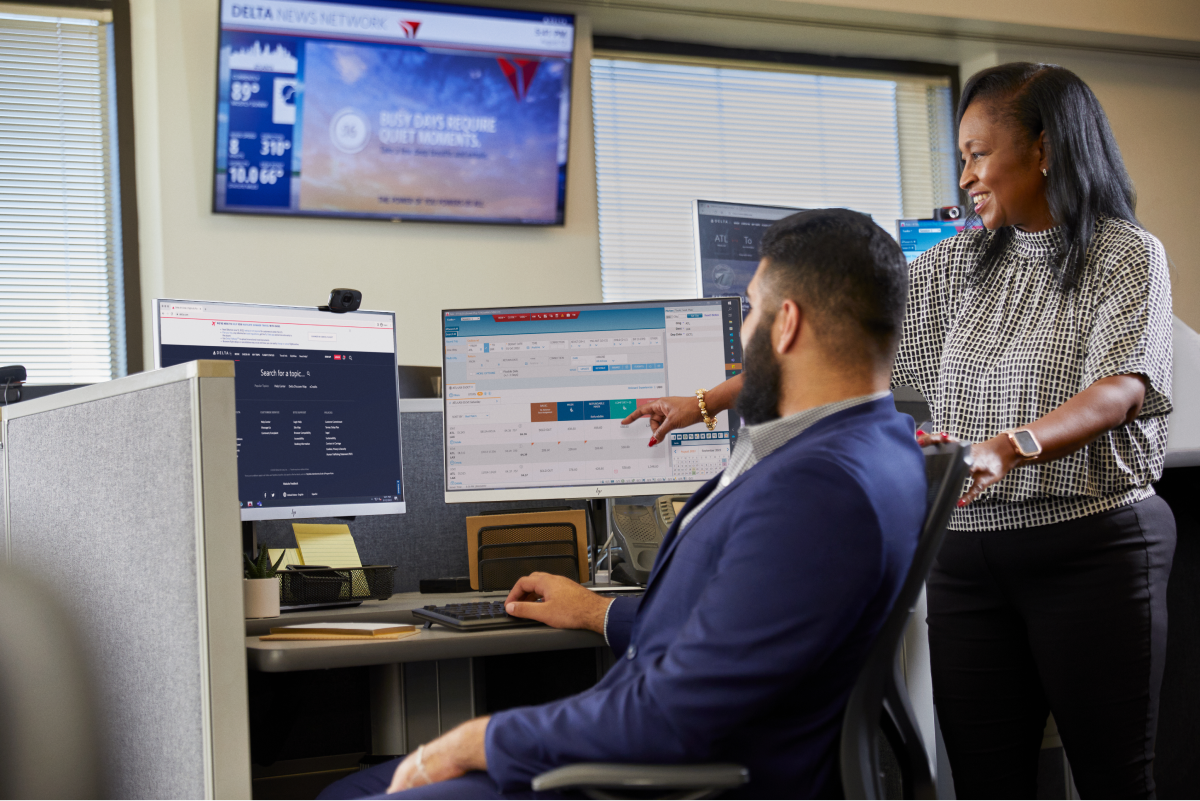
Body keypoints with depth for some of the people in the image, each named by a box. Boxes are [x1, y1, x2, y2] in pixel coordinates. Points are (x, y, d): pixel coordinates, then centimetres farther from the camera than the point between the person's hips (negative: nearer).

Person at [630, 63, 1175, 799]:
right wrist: (706, 402, 9)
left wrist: (1007, 447, -36)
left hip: (1093, 547, -4)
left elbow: (1121, 391, -18)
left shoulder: (1127, 256, -3)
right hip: (969, 553, 5)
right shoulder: (960, 264, 13)